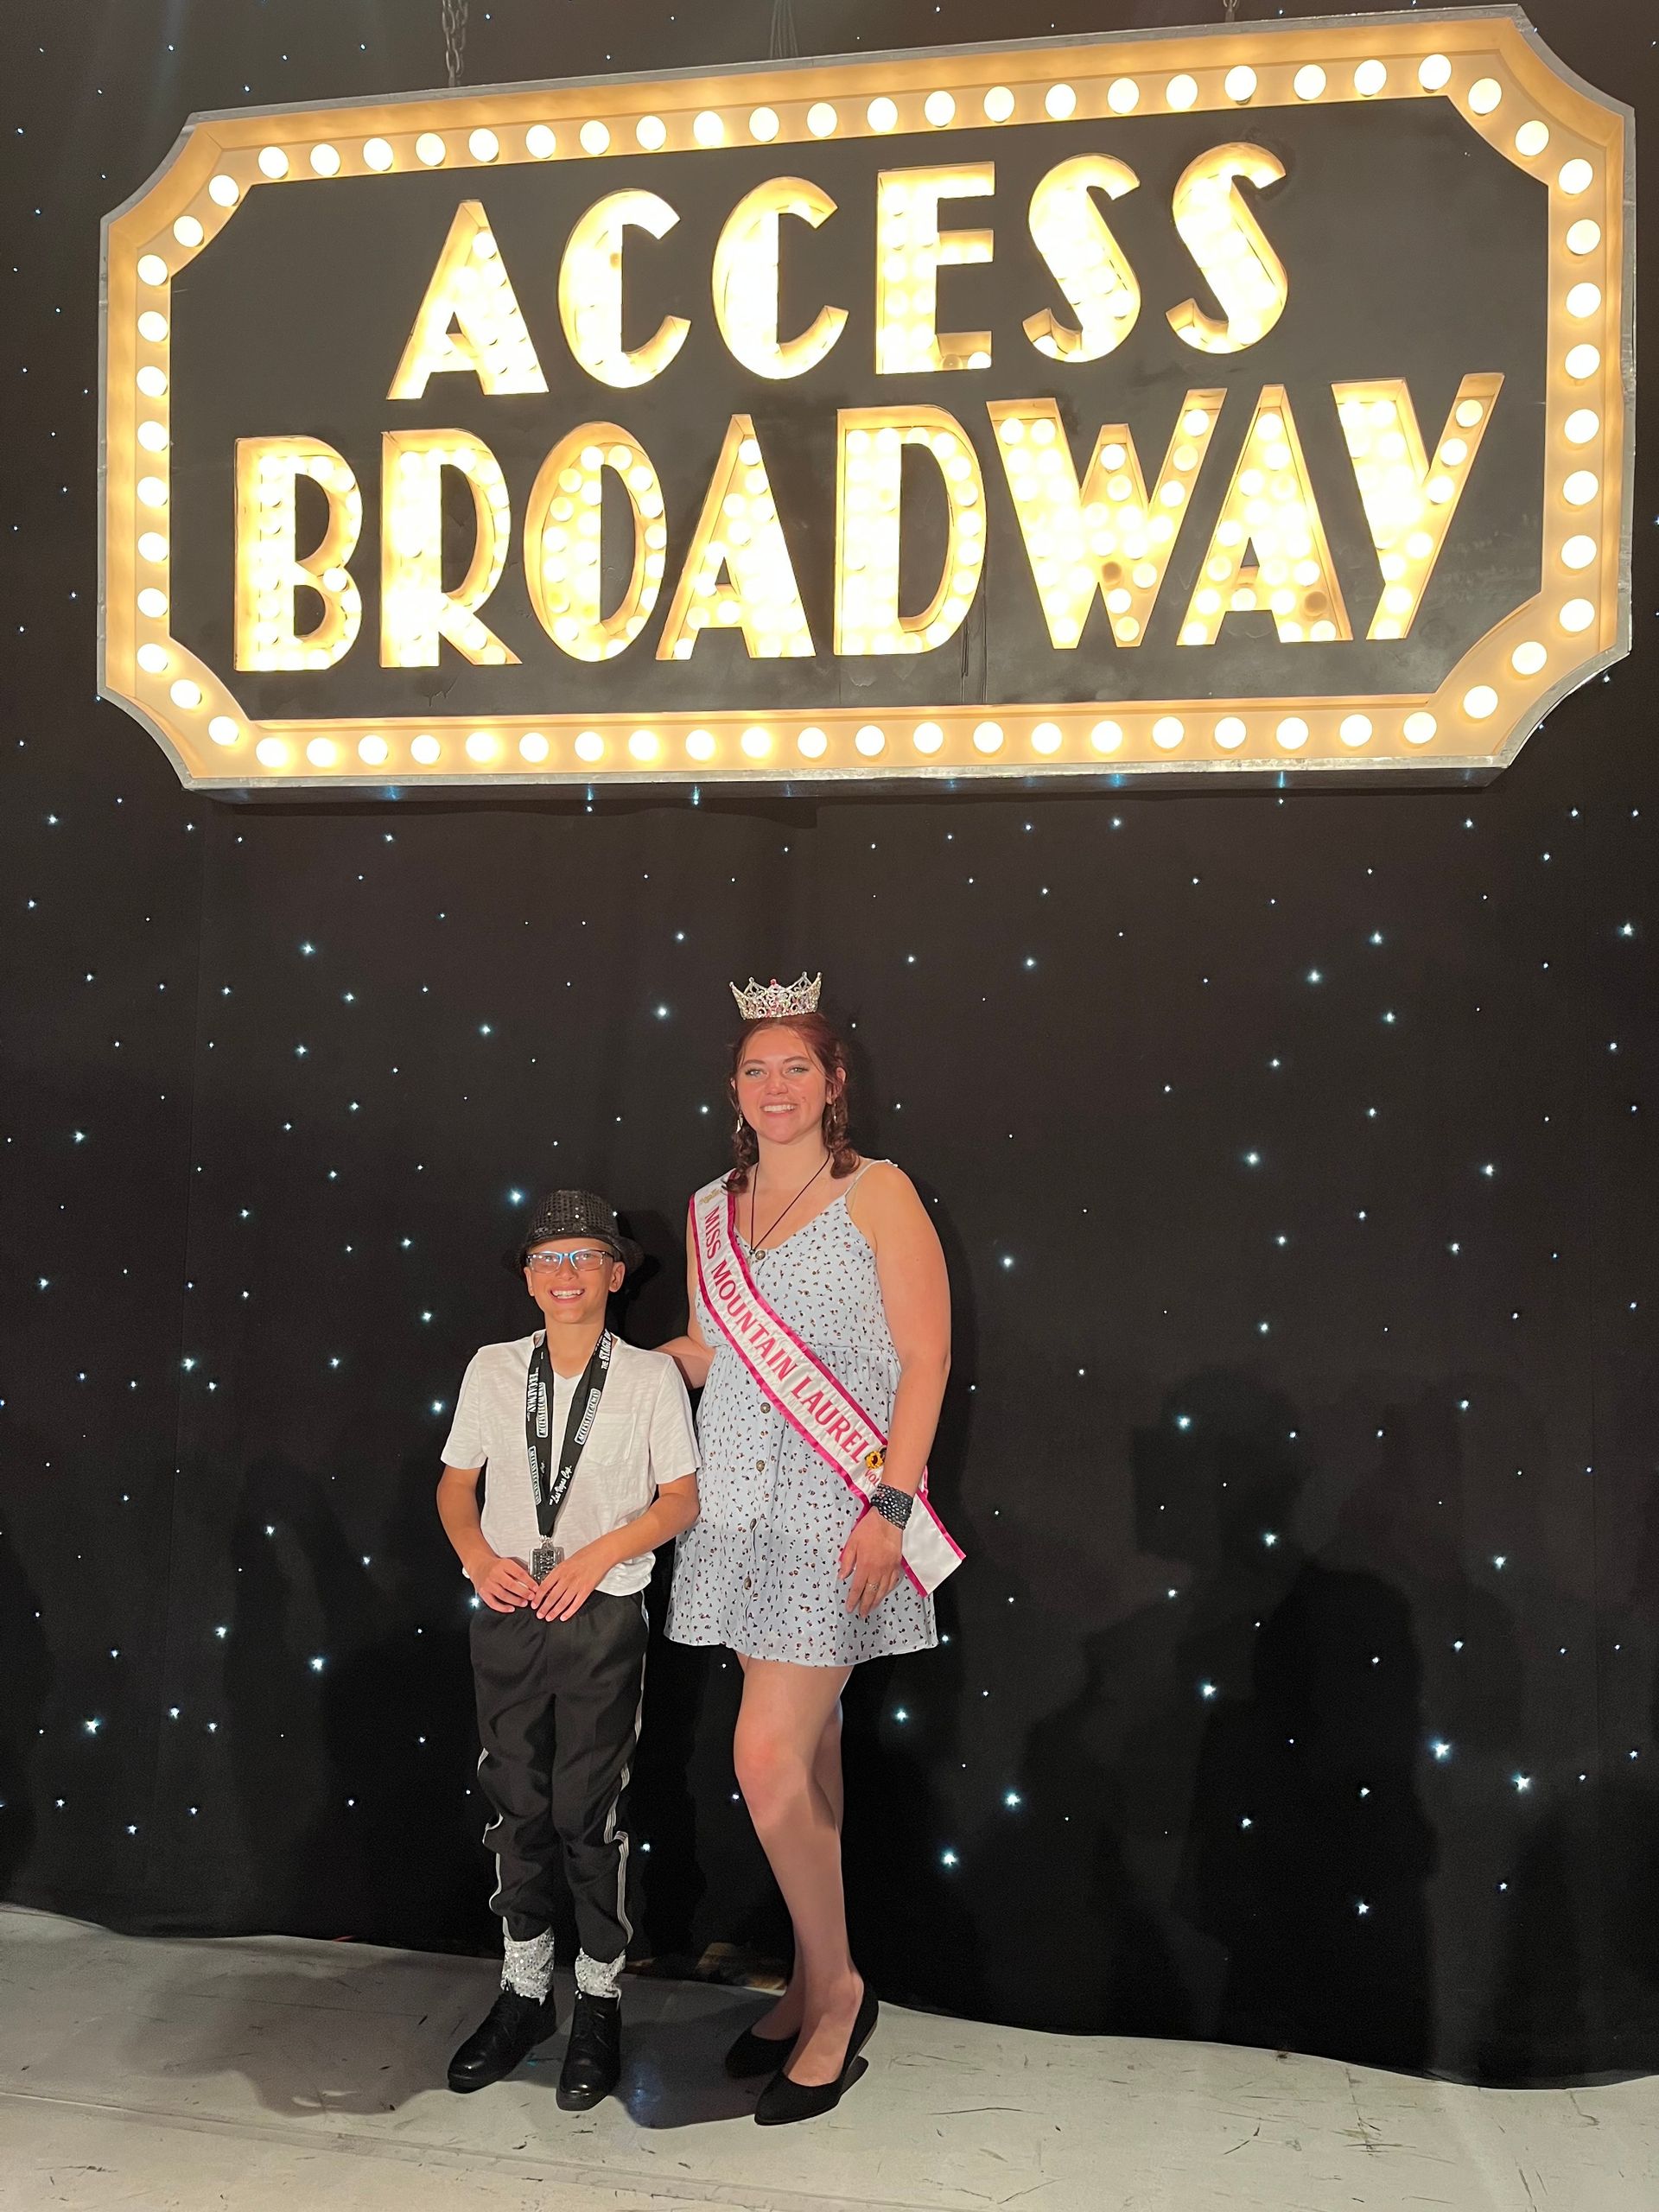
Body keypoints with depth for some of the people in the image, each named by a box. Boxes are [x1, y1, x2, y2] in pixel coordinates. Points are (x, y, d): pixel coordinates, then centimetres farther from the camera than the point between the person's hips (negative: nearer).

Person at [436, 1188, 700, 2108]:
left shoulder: (651, 1376, -3)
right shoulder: (492, 1369, 5)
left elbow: (682, 1497, -3)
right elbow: (456, 1481, 12)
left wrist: (598, 1554, -14)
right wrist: (479, 1555, -6)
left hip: (602, 1615, -3)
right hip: (507, 1612, 3)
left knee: (589, 1814, 1)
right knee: (517, 1809, 11)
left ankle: (599, 2000, 19)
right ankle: (522, 1991, 27)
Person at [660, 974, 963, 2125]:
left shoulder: (880, 1195, -4)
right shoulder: (713, 1211, 12)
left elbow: (926, 1360, -8)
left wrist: (890, 1505, -15)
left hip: (834, 1507, -5)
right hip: (743, 1507, 6)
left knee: (769, 1761, -9)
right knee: (806, 1753, 14)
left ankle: (836, 1987, 12)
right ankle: (816, 1992, 27)